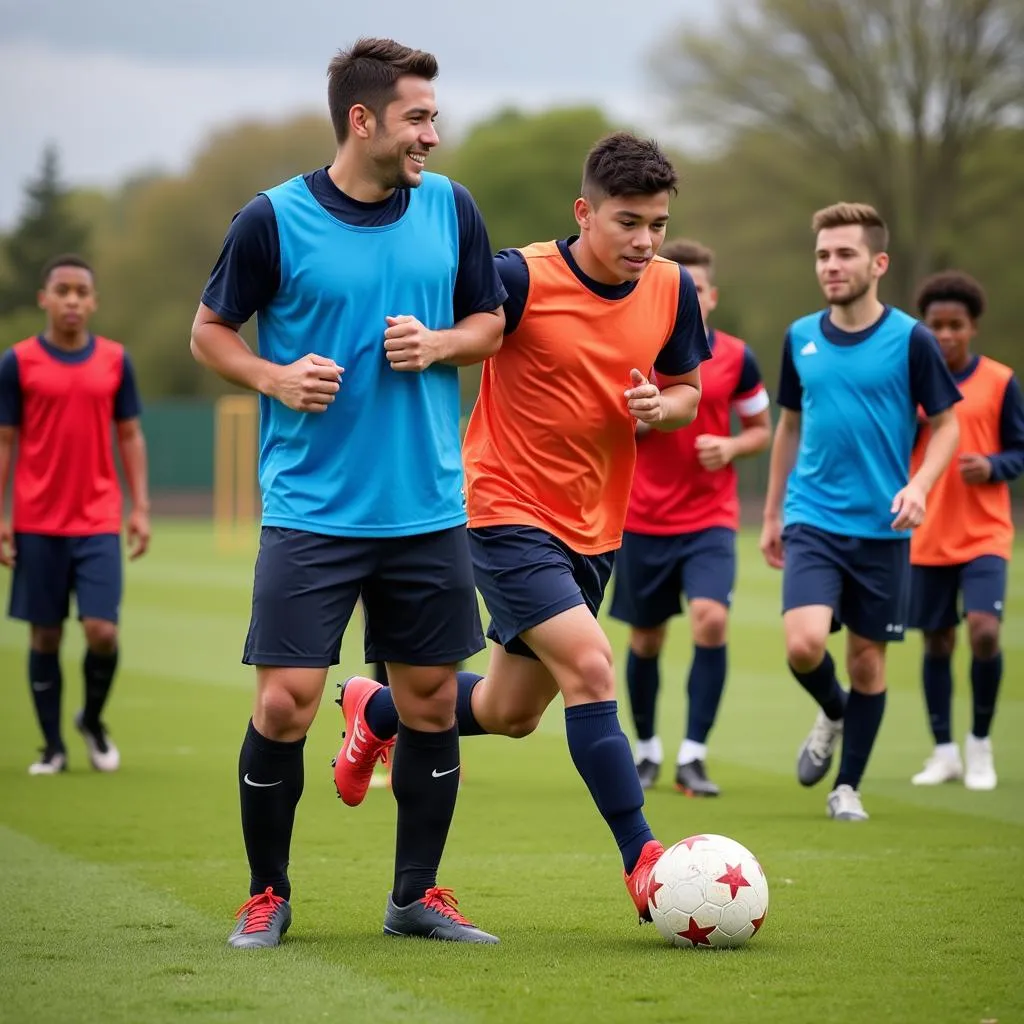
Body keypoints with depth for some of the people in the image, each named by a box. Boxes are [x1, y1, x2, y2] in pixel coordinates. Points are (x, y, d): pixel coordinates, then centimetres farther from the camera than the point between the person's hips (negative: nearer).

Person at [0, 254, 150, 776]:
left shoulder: (115, 360, 5)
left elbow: (130, 435, 11)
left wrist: (141, 507, 4)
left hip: (99, 522, 1)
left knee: (102, 632, -9)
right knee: (45, 635, 5)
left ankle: (93, 721, 19)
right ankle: (52, 746, 17)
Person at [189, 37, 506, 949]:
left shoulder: (451, 208, 3)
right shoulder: (275, 219, -6)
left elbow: (490, 323, 14)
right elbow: (210, 332, 5)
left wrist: (438, 344, -7)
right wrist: (275, 378, -13)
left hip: (428, 510, 3)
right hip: (310, 512, -3)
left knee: (430, 702, 7)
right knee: (285, 703, -7)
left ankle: (418, 894, 21)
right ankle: (267, 895, 12)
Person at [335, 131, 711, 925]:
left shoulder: (672, 291, -1)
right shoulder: (522, 279, -18)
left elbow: (688, 390, 11)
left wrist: (661, 406, -11)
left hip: (595, 527, 7)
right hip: (510, 514, -7)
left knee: (511, 714, 15)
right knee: (591, 668, -22)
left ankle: (376, 712, 44)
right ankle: (643, 861, -15)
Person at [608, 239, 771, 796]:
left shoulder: (735, 357, 0)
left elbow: (762, 428, 11)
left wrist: (732, 447, -11)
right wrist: (642, 418, -17)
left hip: (711, 519, -1)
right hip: (643, 520, 1)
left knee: (711, 620, -21)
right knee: (646, 638, 9)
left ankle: (692, 756, -14)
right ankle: (646, 748, 31)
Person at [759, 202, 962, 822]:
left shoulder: (910, 339, -6)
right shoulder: (801, 338, 5)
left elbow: (947, 426, 0)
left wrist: (918, 486, -18)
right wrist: (772, 514, 18)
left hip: (882, 527, -2)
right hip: (812, 521, 2)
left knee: (868, 658, 4)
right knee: (804, 644, -16)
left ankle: (848, 787, 20)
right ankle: (832, 713, 17)